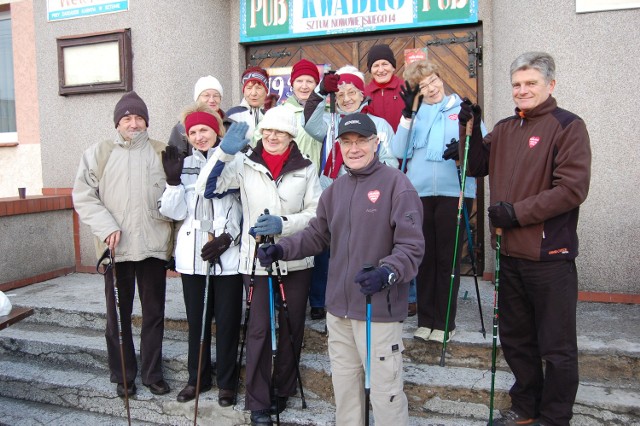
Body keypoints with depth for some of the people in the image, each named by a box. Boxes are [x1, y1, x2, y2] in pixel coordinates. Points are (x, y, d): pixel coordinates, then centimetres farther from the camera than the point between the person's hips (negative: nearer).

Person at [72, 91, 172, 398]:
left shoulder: (163, 153, 7)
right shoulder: (98, 154, 5)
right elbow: (83, 196, 2)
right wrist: (106, 227, -10)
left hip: (154, 245, 1)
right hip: (116, 247, 0)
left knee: (154, 312, 9)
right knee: (118, 314, 9)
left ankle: (152, 373, 24)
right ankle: (122, 376, 25)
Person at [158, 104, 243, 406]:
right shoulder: (184, 165, 9)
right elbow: (175, 212, 2)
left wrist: (228, 237, -11)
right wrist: (173, 180, -10)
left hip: (228, 255, -3)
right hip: (192, 255, 4)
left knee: (227, 319, 6)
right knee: (196, 319, 14)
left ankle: (226, 382, 23)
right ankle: (198, 377, 31)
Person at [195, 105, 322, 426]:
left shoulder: (306, 169, 1)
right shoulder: (246, 165, 0)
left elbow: (317, 214, -1)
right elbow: (206, 188, -7)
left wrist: (283, 224, -16)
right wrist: (224, 152, -19)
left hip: (296, 261, 2)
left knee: (291, 328, 12)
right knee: (259, 329, 3)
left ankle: (282, 391, 32)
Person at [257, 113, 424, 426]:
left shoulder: (395, 183, -9)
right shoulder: (336, 188, 12)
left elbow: (411, 246, -15)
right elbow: (317, 235, 15)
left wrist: (387, 273, -31)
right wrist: (281, 249, 1)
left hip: (379, 308, -6)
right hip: (338, 308, 6)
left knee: (384, 391, 2)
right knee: (344, 387, 19)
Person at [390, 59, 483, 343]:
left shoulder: (464, 109, 9)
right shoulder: (414, 113, 14)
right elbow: (400, 152, 0)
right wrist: (408, 113, -4)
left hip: (454, 192, -2)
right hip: (419, 193, 2)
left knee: (448, 258, 4)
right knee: (424, 258, 7)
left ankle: (445, 322, 16)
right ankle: (426, 319, 19)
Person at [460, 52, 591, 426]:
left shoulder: (568, 126, -8)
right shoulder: (505, 129, 12)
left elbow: (573, 188, -16)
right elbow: (477, 167, 14)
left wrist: (517, 212, -17)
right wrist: (470, 129, 1)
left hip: (550, 255, -6)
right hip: (510, 253, 7)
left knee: (556, 346, 8)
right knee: (516, 339, 19)